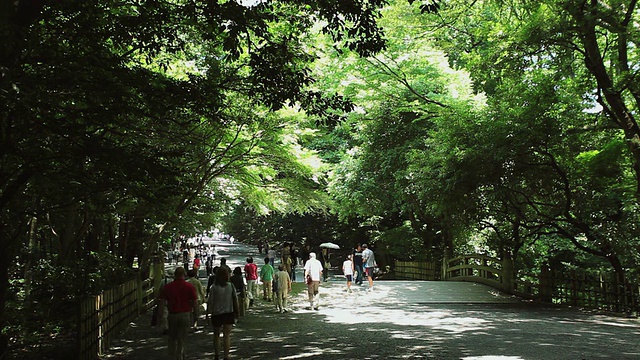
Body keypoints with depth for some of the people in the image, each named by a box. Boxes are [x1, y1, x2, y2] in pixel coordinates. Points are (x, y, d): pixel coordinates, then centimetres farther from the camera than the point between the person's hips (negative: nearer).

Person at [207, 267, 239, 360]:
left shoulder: (214, 287, -12)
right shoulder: (231, 286, -6)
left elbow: (210, 302, -9)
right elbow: (235, 300, -2)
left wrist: (208, 312, 6)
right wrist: (237, 312, 9)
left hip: (217, 314, -1)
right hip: (229, 314, 1)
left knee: (216, 335, 18)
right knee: (227, 336, 6)